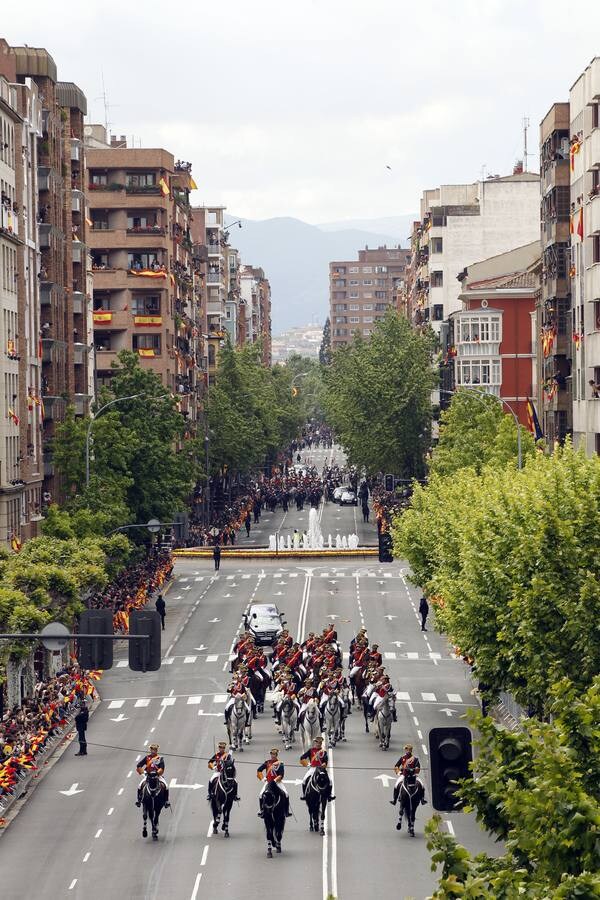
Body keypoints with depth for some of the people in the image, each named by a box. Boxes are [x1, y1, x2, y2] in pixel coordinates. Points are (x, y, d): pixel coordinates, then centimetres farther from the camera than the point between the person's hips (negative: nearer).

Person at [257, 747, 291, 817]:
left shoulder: (280, 764, -6)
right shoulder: (267, 762, 3)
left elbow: (281, 775, -13)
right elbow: (259, 770, 7)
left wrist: (275, 780, -24)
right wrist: (262, 778, -2)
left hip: (277, 782, -2)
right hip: (268, 782, 2)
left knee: (286, 794, -16)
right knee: (261, 795, -12)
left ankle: (286, 811, -3)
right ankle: (261, 811, 5)